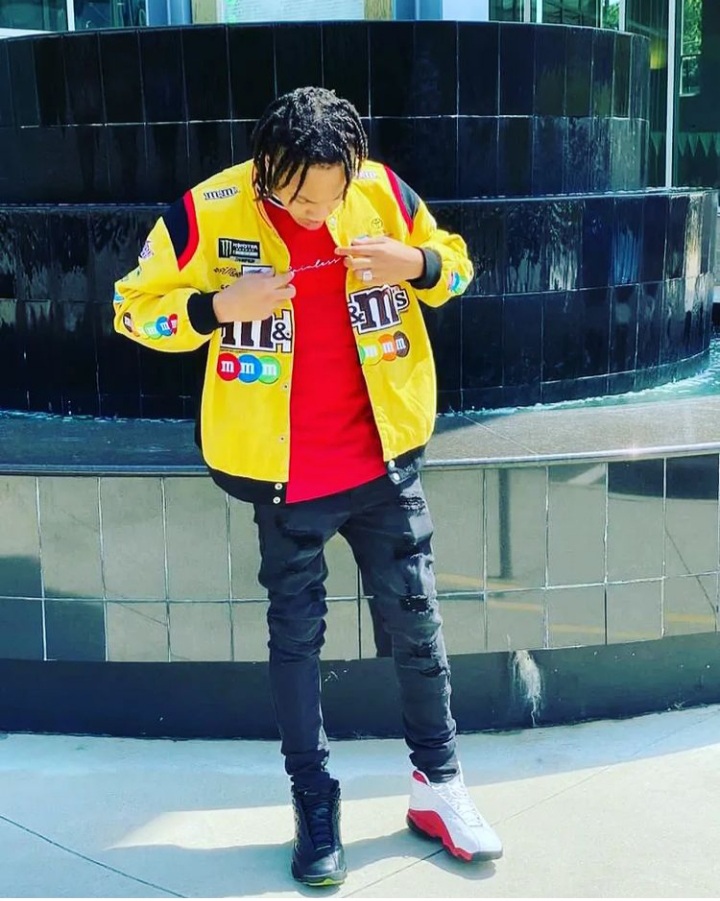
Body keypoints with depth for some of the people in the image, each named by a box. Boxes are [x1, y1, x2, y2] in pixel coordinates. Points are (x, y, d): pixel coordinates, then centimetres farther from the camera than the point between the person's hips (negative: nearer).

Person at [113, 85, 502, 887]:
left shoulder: (382, 190, -6)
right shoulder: (207, 214, -12)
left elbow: (454, 263, 9)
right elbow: (133, 309, -4)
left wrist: (413, 264, -15)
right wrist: (219, 307, -22)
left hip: (384, 457, 2)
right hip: (282, 471, -2)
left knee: (414, 618, 10)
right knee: (296, 633, 9)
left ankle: (438, 784, 29)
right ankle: (314, 806, 25)